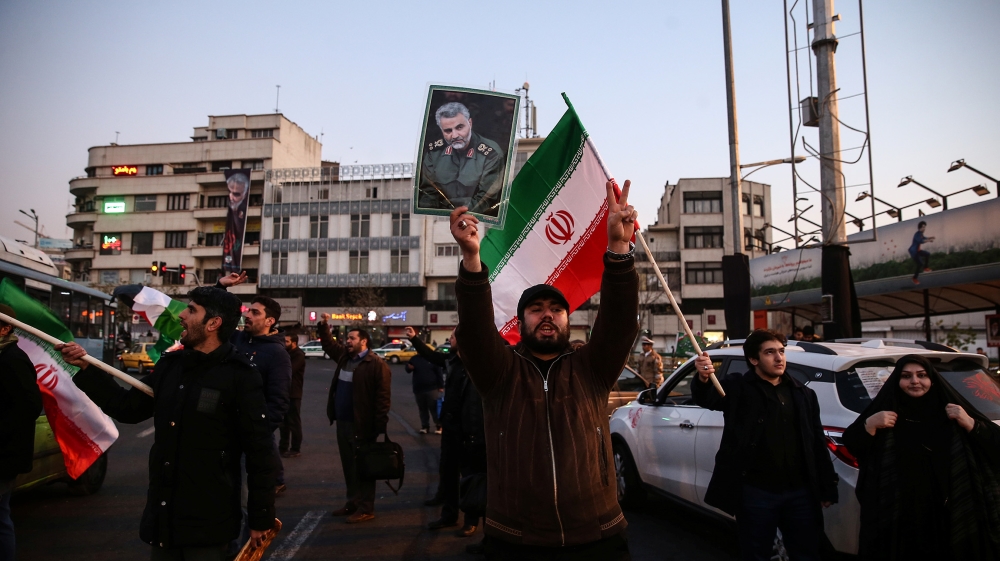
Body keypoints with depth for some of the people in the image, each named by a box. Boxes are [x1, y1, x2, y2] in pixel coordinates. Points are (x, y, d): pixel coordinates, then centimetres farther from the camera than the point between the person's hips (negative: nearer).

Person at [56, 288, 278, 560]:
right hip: (162, 515, 6)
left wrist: (261, 519, -11)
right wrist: (86, 368, 8)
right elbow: (130, 408, 16)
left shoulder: (240, 376, -15)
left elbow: (261, 452, -14)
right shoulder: (170, 364, 4)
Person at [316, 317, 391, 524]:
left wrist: (380, 425, -20)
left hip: (361, 425, -8)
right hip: (342, 422, 8)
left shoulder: (376, 364, -15)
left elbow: (383, 396, -18)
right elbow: (329, 344, 31)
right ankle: (353, 503, 28)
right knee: (348, 466, 16)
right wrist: (323, 326, 17)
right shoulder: (344, 355, 10)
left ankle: (366, 509, 9)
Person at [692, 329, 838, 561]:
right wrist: (703, 379, -47)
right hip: (756, 493, -4)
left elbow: (818, 444, 13)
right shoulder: (739, 387, -4)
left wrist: (828, 488, 11)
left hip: (800, 492, 4)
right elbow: (708, 398, -24)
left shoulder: (803, 394, 10)